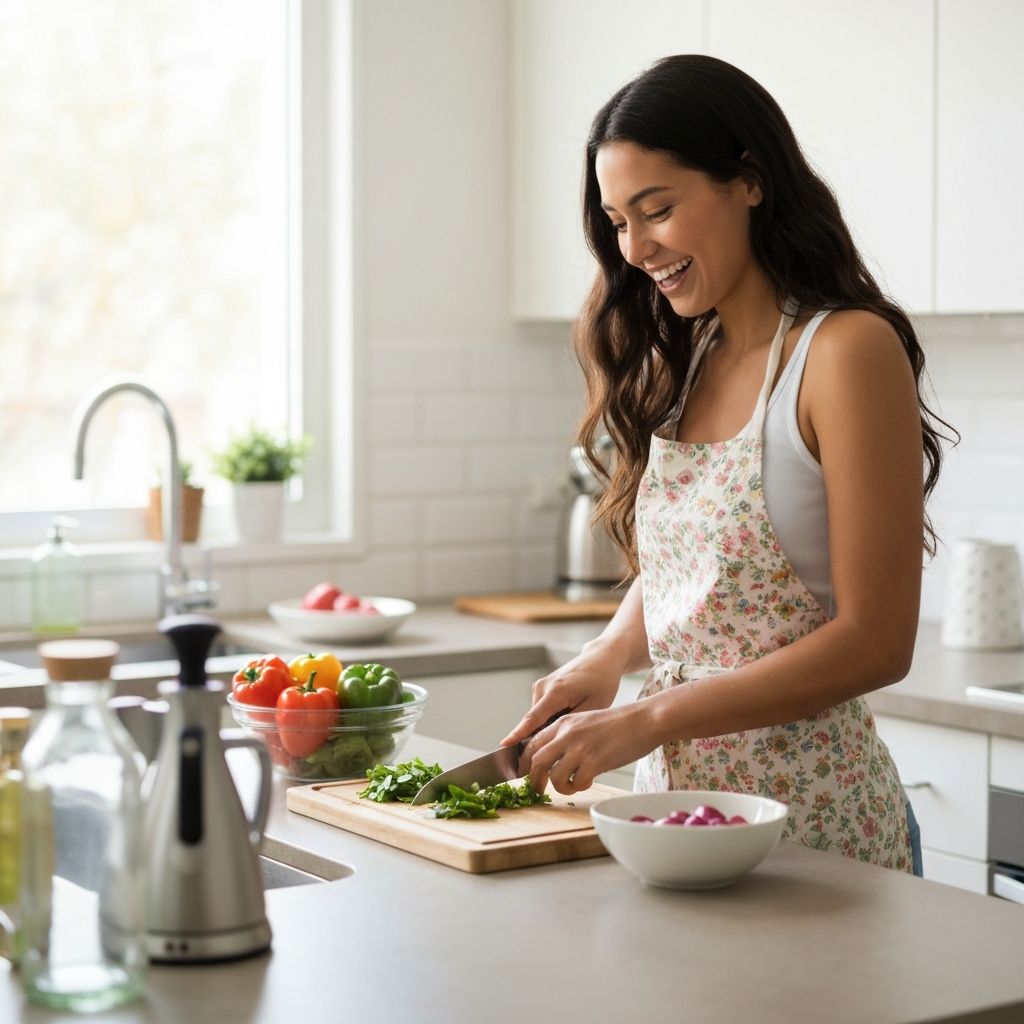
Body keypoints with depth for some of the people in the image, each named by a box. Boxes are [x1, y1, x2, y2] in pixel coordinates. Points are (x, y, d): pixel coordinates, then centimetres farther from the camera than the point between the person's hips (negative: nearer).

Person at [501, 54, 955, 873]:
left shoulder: (849, 351, -13)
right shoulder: (684, 366, 9)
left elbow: (876, 642, -17)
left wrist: (644, 722, -19)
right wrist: (606, 658, -2)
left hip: (808, 816, -6)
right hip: (673, 805, 6)